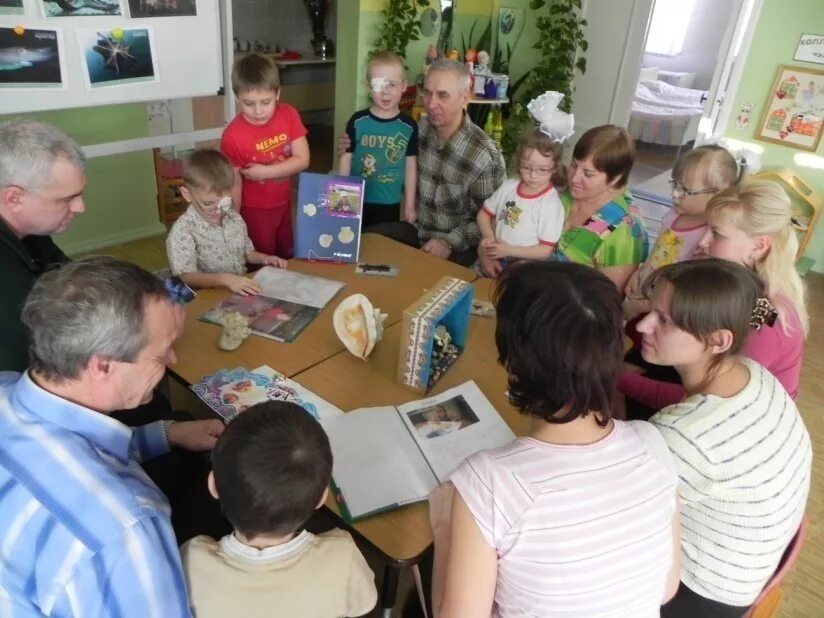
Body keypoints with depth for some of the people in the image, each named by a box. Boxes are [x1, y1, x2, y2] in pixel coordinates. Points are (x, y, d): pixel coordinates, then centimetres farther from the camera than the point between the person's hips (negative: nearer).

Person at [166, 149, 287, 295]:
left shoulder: (235, 218, 7)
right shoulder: (182, 231, -11)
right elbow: (186, 277, -19)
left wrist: (263, 258, 1)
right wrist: (225, 279, -31)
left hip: (244, 292, 6)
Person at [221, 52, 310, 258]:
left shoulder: (289, 115, -12)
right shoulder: (233, 136, -21)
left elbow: (303, 160, -15)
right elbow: (234, 185, -15)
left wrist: (265, 172, -24)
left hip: (285, 204, 4)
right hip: (255, 212, -4)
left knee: (288, 259, 23)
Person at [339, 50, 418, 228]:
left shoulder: (408, 126, -5)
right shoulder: (358, 121, -8)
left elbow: (411, 166, 1)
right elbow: (346, 159, -1)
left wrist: (410, 205, 3)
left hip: (390, 204, 1)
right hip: (357, 201, 0)